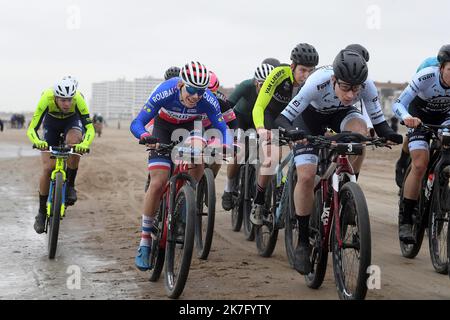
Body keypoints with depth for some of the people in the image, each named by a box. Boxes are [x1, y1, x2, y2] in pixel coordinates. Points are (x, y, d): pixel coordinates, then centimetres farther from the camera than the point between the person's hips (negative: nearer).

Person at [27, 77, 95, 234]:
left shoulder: (78, 99, -36)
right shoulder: (46, 99, -36)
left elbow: (90, 129, -36)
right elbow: (31, 129, -36)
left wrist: (85, 144, -57)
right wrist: (37, 142, -57)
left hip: (72, 121, 0)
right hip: (52, 122, 0)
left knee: (74, 141, -36)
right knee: (48, 168, -11)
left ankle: (70, 185, -15)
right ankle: (42, 212, 5)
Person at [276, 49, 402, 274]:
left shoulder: (367, 86, -32)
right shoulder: (317, 83, -39)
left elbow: (379, 122, -23)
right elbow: (284, 118, -36)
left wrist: (389, 134, -46)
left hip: (340, 114, 2)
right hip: (311, 114, -2)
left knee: (359, 130, -34)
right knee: (306, 176, -19)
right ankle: (303, 242, -4)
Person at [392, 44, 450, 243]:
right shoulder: (426, 77, -32)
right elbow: (397, 105, -31)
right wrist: (406, 117, -53)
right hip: (420, 116, -3)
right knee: (420, 164, -19)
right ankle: (405, 220, -12)